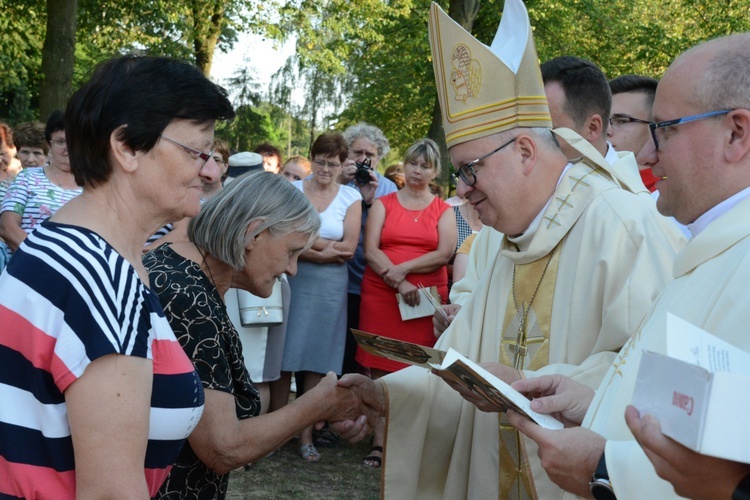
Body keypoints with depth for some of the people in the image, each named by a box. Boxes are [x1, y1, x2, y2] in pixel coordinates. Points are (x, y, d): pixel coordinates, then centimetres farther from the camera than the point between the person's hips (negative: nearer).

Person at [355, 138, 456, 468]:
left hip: (426, 298, 0)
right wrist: (399, 283, -13)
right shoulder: (383, 204, 11)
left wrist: (404, 268, -13)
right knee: (380, 368, -2)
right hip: (381, 295, 0)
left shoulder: (444, 211, 11)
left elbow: (445, 254, -3)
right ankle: (380, 442, 2)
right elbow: (370, 251, -1)